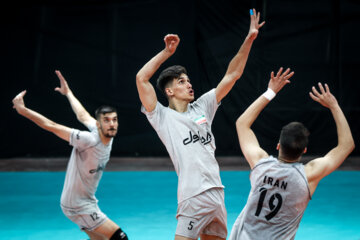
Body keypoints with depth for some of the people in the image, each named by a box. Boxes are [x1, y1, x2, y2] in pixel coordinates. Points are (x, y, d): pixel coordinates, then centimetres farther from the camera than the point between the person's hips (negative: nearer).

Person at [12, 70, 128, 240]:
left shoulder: (107, 137, -1)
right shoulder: (89, 140, -26)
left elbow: (83, 116, 13)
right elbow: (52, 126, -23)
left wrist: (68, 93, 25)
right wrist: (22, 110, -23)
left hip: (87, 202, 9)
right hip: (77, 205, -9)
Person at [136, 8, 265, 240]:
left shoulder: (202, 108, 16)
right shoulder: (163, 117, 1)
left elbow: (232, 75, 16)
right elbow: (141, 78, -10)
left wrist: (249, 39, 11)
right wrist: (167, 52, -5)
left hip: (217, 194, 7)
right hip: (193, 198, -6)